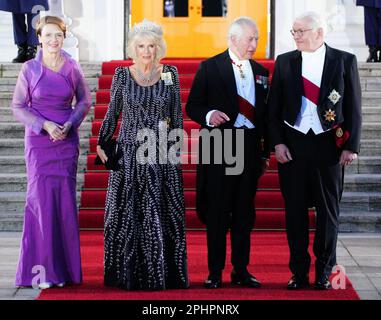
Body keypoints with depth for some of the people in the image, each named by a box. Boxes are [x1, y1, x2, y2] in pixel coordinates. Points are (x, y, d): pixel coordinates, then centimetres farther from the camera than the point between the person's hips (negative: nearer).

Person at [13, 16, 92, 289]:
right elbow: (18, 106, 1)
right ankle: (42, 270, 3)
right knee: (41, 199, -4)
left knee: (65, 200, 3)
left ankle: (64, 269, 12)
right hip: (38, 141, -2)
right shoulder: (30, 69, -2)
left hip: (67, 141, 2)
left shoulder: (73, 68, 3)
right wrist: (45, 125, -12)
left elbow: (85, 101, 11)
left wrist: (70, 124, -5)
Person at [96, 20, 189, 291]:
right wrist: (102, 144, 9)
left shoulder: (170, 74, 3)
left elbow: (178, 115, 6)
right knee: (127, 214, 2)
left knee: (162, 215, 1)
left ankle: (164, 274, 10)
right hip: (130, 154, 0)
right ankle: (128, 275, 11)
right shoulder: (122, 75, 3)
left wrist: (176, 149, 3)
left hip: (162, 156, 0)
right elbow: (113, 113, 10)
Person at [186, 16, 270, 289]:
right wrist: (209, 115, -24)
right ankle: (215, 272, 8)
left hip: (250, 147, 4)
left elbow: (264, 113, 15)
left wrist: (266, 153, 13)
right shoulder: (210, 68, 0)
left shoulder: (260, 72, 13)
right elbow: (193, 107, -2)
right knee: (217, 211, 1)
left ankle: (241, 270, 16)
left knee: (245, 211, 8)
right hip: (219, 146, -4)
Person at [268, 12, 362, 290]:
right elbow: (274, 107, 5)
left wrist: (351, 146, -6)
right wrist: (277, 142, -4)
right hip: (293, 144, 2)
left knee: (328, 211, 6)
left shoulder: (345, 61, 0)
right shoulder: (284, 62, 5)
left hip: (329, 144, -1)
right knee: (295, 210, 5)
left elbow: (353, 107, -1)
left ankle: (324, 272, 16)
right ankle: (299, 272, 14)